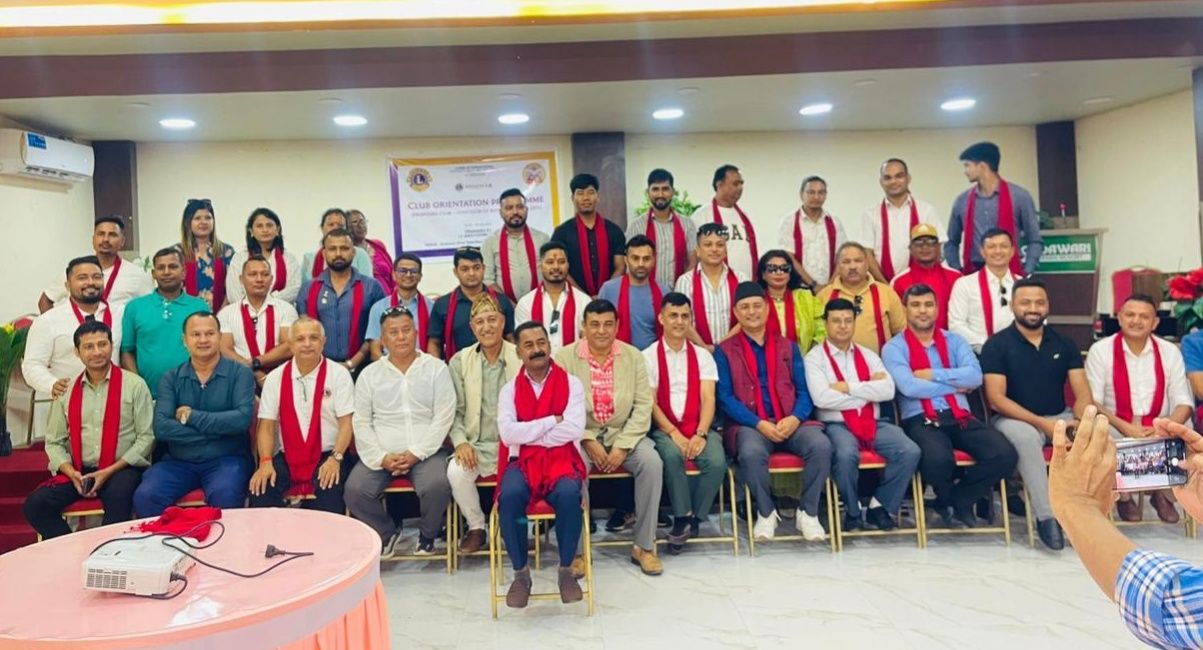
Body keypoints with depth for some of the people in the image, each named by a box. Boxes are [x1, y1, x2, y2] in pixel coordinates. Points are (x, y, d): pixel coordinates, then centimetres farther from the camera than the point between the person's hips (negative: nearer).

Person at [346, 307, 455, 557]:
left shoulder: (436, 368, 3)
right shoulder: (369, 374, 9)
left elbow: (443, 418, -4)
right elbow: (361, 423, 5)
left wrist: (416, 453, -13)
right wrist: (382, 457, -9)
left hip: (427, 451, -2)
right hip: (381, 454, 2)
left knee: (437, 486, -30)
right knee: (354, 490, -22)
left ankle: (427, 535, 3)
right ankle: (386, 533, 8)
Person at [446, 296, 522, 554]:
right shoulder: (459, 362, 6)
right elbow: (455, 411, 5)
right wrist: (460, 441, -11)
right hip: (476, 446, 2)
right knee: (456, 471, -28)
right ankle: (476, 526, 1)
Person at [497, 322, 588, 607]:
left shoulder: (571, 384, 3)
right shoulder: (510, 389, 7)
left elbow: (574, 429, -12)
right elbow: (508, 433, -9)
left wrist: (529, 434, -8)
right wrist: (552, 421, -11)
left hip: (562, 459, -1)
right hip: (522, 461, 1)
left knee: (569, 495, -33)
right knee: (509, 496, -31)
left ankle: (566, 570, -10)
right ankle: (520, 573, -10)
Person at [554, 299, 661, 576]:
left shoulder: (633, 356, 3)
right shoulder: (565, 357, -3)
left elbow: (643, 406, -2)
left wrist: (622, 447, -12)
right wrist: (588, 442, -16)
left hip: (624, 434, 2)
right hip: (581, 435, -2)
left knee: (652, 462, -25)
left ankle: (644, 546, -10)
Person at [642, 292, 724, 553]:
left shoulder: (702, 356, 11)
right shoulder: (648, 356, 4)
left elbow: (708, 400, 0)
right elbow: (650, 403, -3)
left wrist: (700, 434, -16)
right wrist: (674, 434, -16)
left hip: (697, 427, 2)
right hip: (664, 429, -2)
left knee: (717, 461, -27)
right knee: (672, 455, -35)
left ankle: (692, 518, -4)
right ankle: (684, 517, -15)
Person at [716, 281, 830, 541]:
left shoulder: (788, 348, 18)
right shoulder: (725, 351, 8)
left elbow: (804, 391, 10)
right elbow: (725, 398, -3)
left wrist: (795, 418, -13)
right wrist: (760, 424, -16)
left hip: (790, 423, 3)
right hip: (748, 424, -3)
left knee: (821, 445, -27)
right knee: (752, 452, -36)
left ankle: (807, 513, -5)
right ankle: (766, 513, -9)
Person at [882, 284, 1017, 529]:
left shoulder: (954, 341, 16)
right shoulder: (894, 348, 3)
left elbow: (975, 376, -2)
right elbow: (909, 387, -13)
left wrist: (933, 375, -8)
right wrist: (955, 385, -3)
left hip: (959, 417, 4)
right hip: (921, 420, -4)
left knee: (1005, 454, -20)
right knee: (939, 460, -35)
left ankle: (957, 500, 7)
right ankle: (953, 500, 6)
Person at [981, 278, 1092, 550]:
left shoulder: (1064, 344, 10)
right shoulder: (996, 345, -3)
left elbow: (1082, 393, 3)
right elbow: (997, 399, -11)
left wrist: (1079, 421, -19)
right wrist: (1040, 422, -20)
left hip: (1060, 417, 4)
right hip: (1015, 419, -4)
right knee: (1026, 436, -37)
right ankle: (1045, 516, -27)